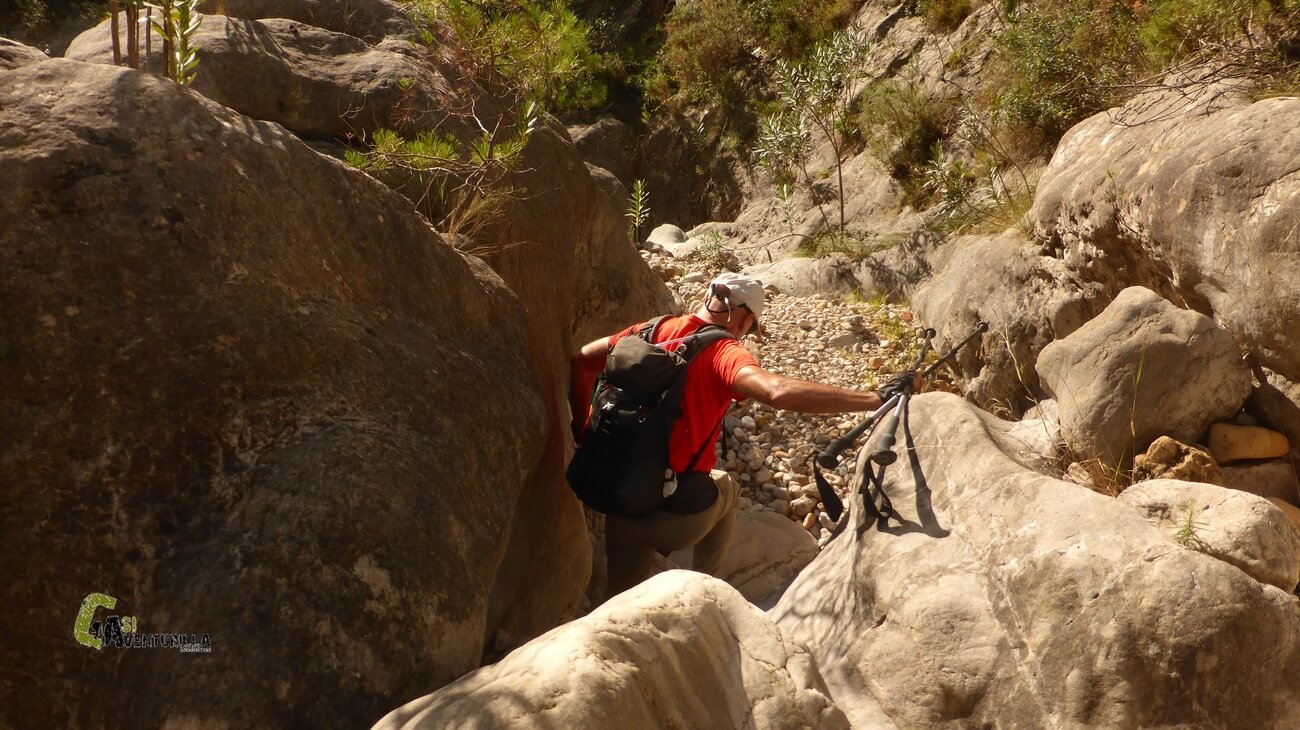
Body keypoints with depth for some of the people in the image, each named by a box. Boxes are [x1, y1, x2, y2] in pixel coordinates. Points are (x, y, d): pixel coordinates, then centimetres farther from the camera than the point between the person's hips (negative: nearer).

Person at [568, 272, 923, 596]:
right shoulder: (723, 351, -12)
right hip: (681, 516, -4)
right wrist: (876, 398, -30)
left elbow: (580, 360, 14)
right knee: (727, 490, 32)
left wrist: (585, 429, 22)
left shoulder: (654, 331, 5)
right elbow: (778, 393, -32)